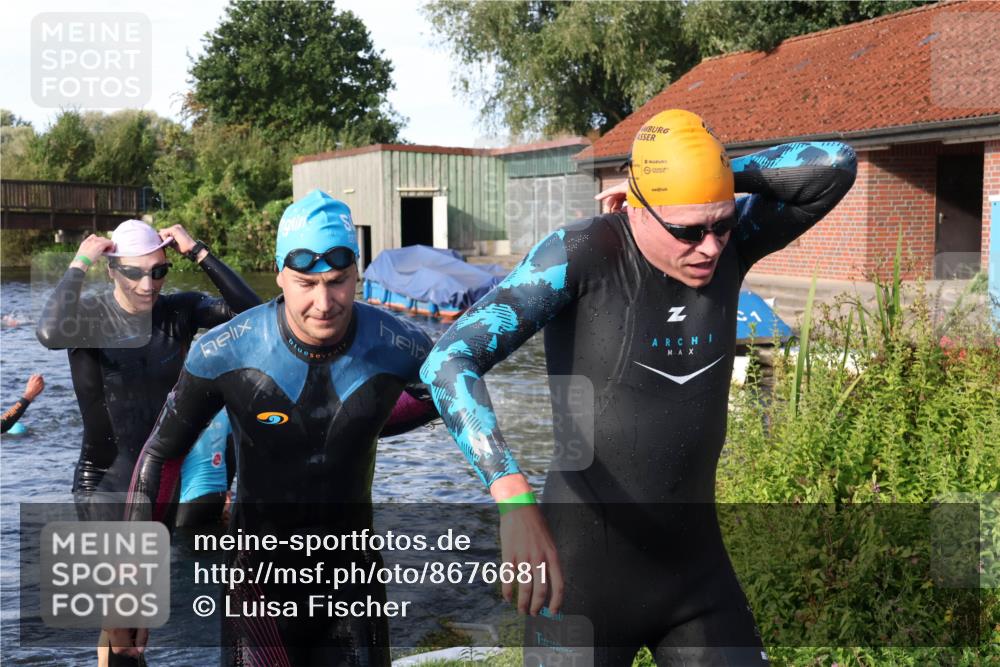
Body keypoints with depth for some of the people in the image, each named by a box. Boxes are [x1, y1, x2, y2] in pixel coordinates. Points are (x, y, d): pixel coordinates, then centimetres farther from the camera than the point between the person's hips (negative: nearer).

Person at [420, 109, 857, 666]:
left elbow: (837, 165, -9)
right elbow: (448, 364, -28)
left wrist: (722, 178, -13)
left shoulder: (730, 243, -4)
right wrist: (516, 502, -40)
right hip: (584, 571, -5)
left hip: (695, 564, 5)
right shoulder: (579, 255, -20)